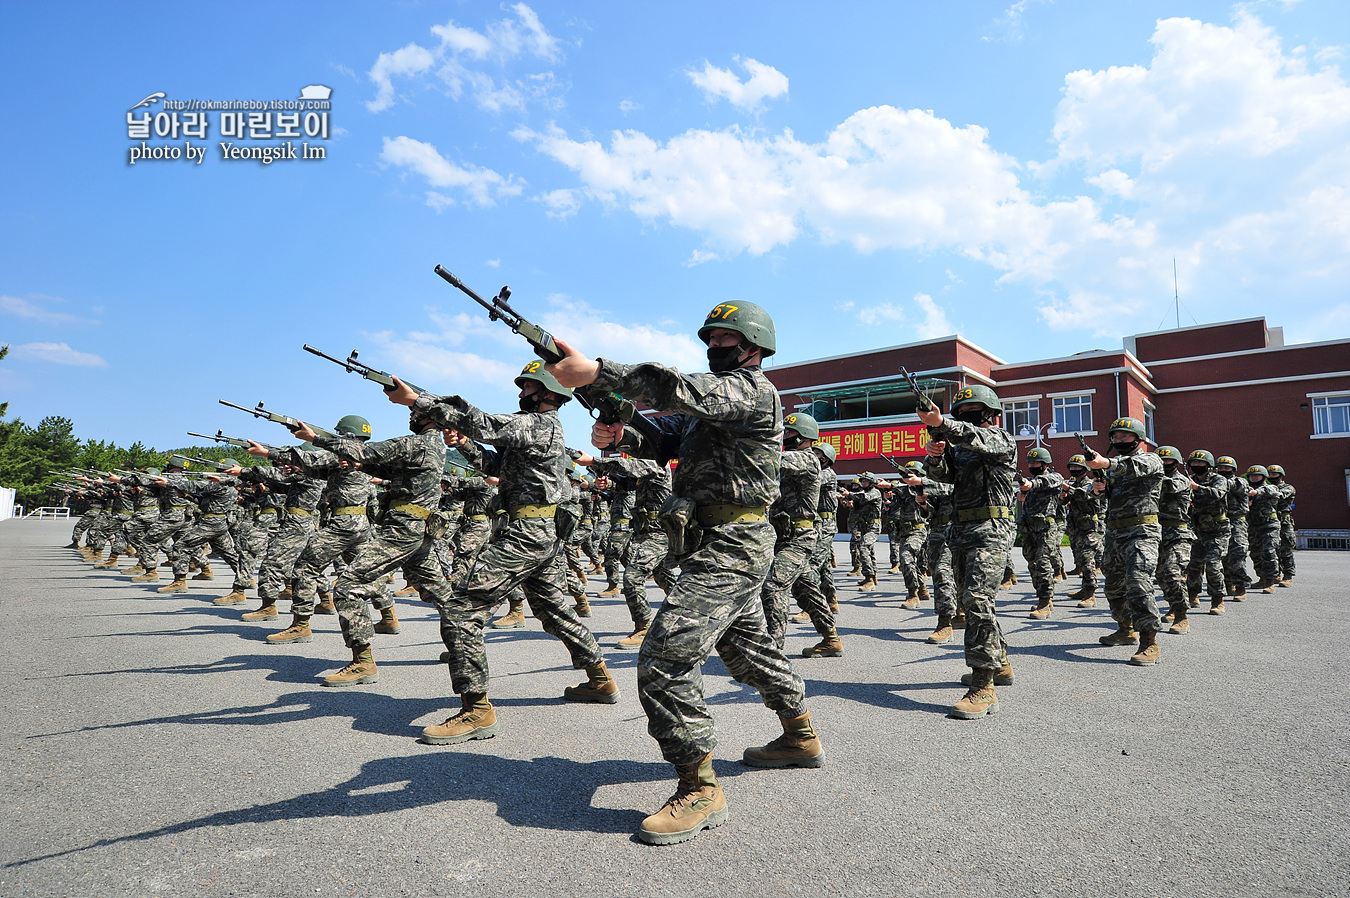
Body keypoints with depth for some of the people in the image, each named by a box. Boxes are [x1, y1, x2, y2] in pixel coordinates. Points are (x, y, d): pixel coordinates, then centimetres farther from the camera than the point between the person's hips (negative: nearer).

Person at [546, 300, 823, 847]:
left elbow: (686, 392, -30)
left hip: (729, 548, -11)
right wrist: (617, 437, -13)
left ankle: (700, 790, -4)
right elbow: (665, 436, 10)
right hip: (723, 544, 11)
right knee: (749, 648, 24)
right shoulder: (720, 395, 19)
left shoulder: (752, 387, -11)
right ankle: (801, 740, 42)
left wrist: (594, 372, -37)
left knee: (664, 659, -14)